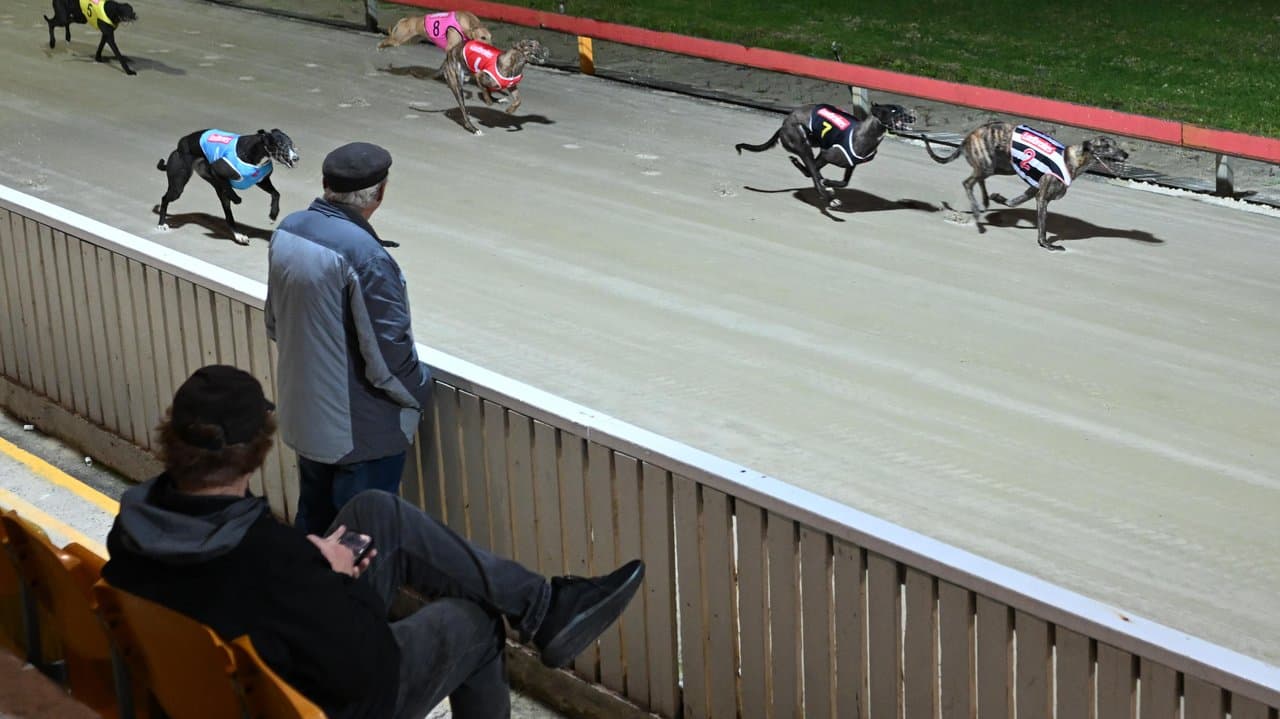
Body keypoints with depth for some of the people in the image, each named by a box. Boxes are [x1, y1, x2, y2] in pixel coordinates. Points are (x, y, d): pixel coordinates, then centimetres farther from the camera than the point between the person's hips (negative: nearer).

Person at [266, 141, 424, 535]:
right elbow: (389, 355, -23)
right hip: (361, 429, -7)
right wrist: (420, 391, -3)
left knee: (313, 519, 23)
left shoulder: (287, 231, -4)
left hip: (304, 414, 8)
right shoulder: (364, 254, -28)